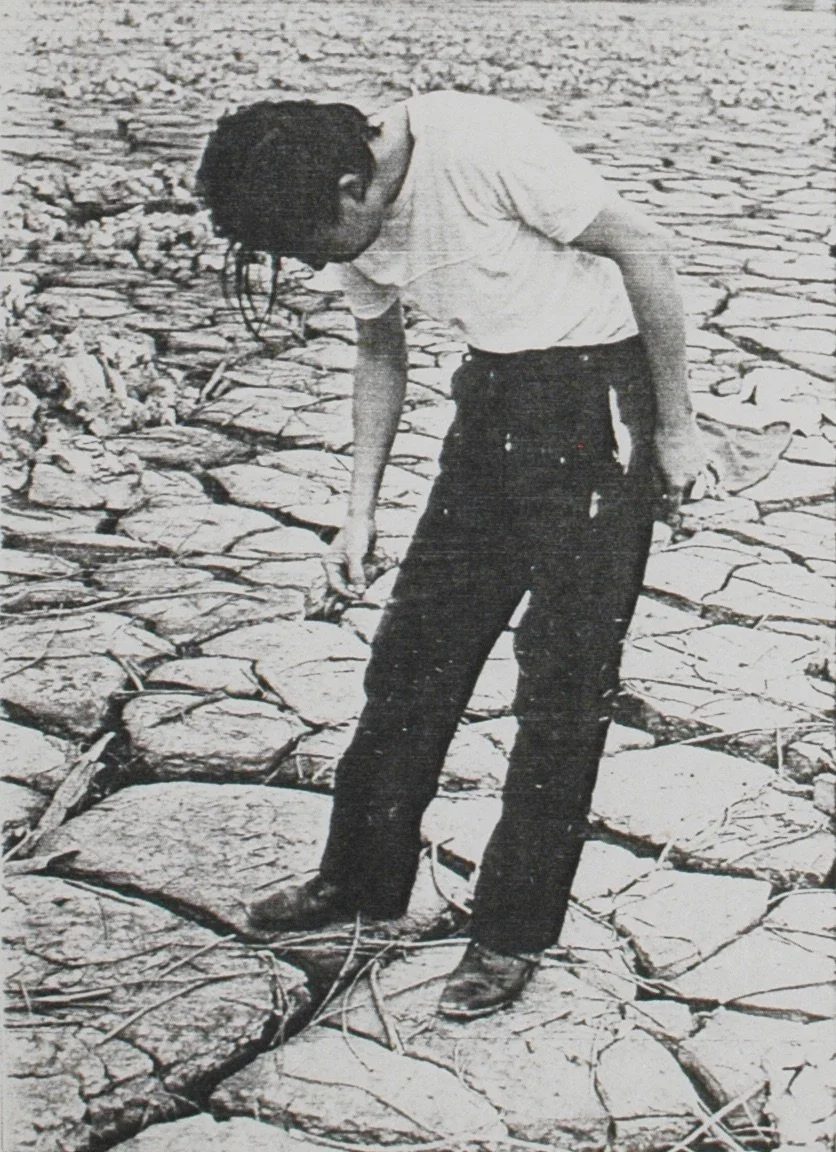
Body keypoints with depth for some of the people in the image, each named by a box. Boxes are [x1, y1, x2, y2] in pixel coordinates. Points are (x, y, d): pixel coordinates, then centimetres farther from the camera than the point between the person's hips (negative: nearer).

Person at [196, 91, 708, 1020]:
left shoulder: (482, 148, -24)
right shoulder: (358, 223, -1)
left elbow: (643, 250, -17)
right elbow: (380, 354, 15)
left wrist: (674, 426, -11)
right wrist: (361, 512, 11)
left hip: (598, 391, -7)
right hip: (493, 395, 7)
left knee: (564, 675, -3)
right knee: (416, 639, 8)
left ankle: (515, 934, 10)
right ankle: (362, 878, 25)